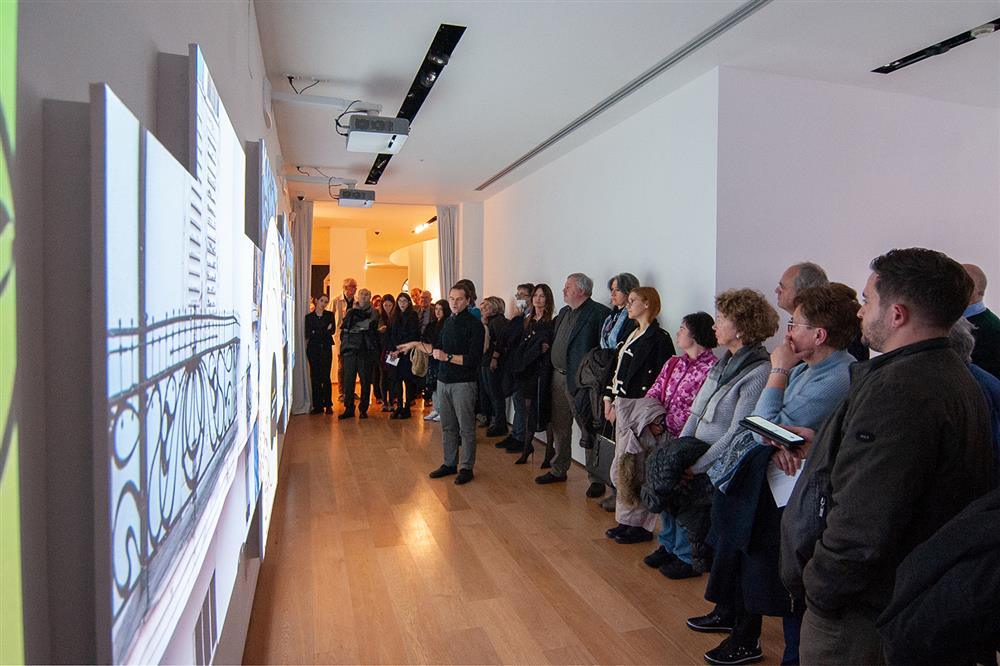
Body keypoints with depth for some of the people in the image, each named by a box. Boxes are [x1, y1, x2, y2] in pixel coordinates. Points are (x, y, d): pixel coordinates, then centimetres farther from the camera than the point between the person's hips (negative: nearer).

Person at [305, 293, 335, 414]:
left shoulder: (330, 315, 9)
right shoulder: (309, 316, 10)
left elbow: (332, 331, -3)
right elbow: (307, 334, 3)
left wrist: (316, 332, -5)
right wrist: (325, 331, -2)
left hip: (326, 348, -1)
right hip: (313, 348, 1)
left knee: (325, 376, -6)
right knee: (315, 377, 0)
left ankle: (328, 404, 1)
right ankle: (317, 405, 5)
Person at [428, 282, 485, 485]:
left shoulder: (474, 325, -10)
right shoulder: (448, 322, 13)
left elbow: (474, 359, -17)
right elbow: (438, 347, 20)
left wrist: (448, 357, -15)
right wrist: (436, 351, -3)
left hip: (463, 383, -7)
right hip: (443, 380, 7)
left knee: (466, 428, 1)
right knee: (447, 426, 14)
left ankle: (466, 468, 11)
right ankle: (449, 463, 26)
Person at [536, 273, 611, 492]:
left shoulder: (599, 312, -12)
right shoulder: (564, 312, 15)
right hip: (558, 377, 8)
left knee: (589, 431, -1)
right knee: (560, 428, 18)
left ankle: (596, 478, 11)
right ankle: (559, 470, 33)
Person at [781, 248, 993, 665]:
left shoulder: (897, 389, -29)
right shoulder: (956, 379, 6)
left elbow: (861, 527, -32)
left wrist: (818, 590, -18)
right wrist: (825, 444, 17)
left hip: (857, 615, -10)